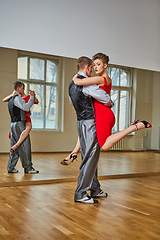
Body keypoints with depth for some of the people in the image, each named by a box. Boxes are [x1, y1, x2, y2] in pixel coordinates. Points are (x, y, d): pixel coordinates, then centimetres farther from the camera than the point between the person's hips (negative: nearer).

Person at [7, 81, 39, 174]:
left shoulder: (11, 99, 21)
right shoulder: (17, 98, -10)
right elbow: (26, 107, -21)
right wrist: (32, 97, -15)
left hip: (13, 124, 10)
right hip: (19, 124, -10)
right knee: (25, 145, -6)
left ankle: (11, 167, 13)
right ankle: (28, 168, -2)